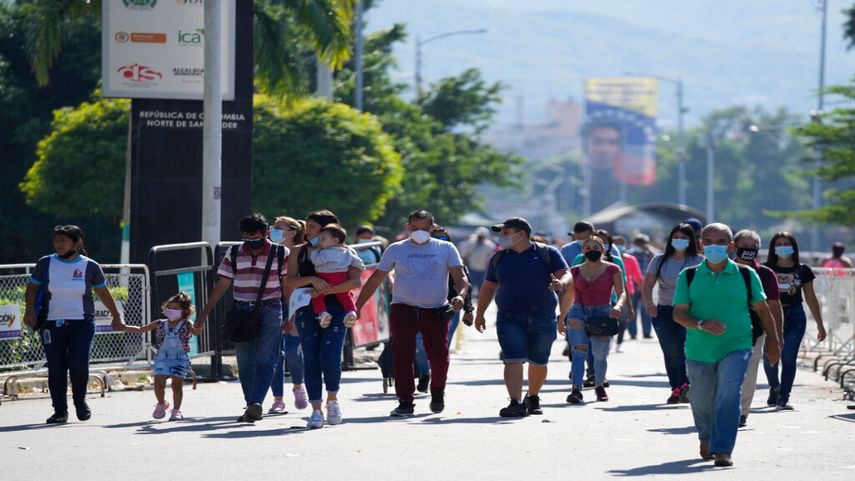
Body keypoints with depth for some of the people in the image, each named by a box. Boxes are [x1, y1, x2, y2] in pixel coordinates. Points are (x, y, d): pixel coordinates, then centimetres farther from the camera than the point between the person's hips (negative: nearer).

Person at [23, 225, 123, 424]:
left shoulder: (90, 267, 0)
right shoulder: (45, 264, 2)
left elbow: (103, 293, 13)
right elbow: (32, 288, 9)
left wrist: (116, 316, 19)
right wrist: (30, 309, -9)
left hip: (82, 323, -1)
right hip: (52, 324, 1)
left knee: (78, 363, -16)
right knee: (56, 368, -3)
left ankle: (80, 401, 9)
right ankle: (60, 412, 7)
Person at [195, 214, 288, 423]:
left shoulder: (280, 254, 1)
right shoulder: (234, 254, 8)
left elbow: (287, 286, 3)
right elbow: (221, 285, 10)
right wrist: (204, 313, 6)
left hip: (270, 311, -3)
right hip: (242, 311, 3)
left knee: (265, 360, -15)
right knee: (245, 364, 3)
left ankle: (255, 403, -26)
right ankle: (252, 408, 10)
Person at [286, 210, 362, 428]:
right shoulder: (299, 252, 12)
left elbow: (356, 281, -8)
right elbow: (291, 280, 1)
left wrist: (323, 291, -14)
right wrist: (312, 280, -18)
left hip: (335, 310, -3)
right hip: (307, 311, 3)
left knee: (330, 358, -14)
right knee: (311, 360, -1)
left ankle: (332, 400, 11)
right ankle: (316, 410, 4)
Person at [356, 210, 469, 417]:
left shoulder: (446, 249, 8)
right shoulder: (396, 250, 10)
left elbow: (460, 277, 2)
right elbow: (375, 279, 12)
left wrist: (460, 295, -21)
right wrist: (357, 307, 7)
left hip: (436, 311, 0)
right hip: (403, 309, 0)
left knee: (439, 356, -5)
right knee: (402, 355, -9)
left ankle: (437, 393, 23)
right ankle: (405, 402, -4)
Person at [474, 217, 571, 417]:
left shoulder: (547, 253, 3)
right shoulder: (499, 258, 12)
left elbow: (566, 275, -3)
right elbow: (488, 287, 18)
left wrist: (561, 283, -27)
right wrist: (479, 314, 13)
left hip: (542, 320, -1)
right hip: (510, 319, 1)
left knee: (538, 363, 10)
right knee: (513, 361, -14)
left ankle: (533, 398, 32)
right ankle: (516, 403, -20)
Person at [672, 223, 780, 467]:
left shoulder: (746, 275, 1)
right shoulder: (689, 276, -1)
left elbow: (762, 310, 10)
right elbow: (679, 313, -6)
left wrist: (773, 342, 11)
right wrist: (702, 325, -24)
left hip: (736, 348, -1)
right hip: (699, 351, 2)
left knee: (728, 395, -21)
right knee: (701, 401, 13)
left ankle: (723, 450, -21)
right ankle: (706, 440, 43)